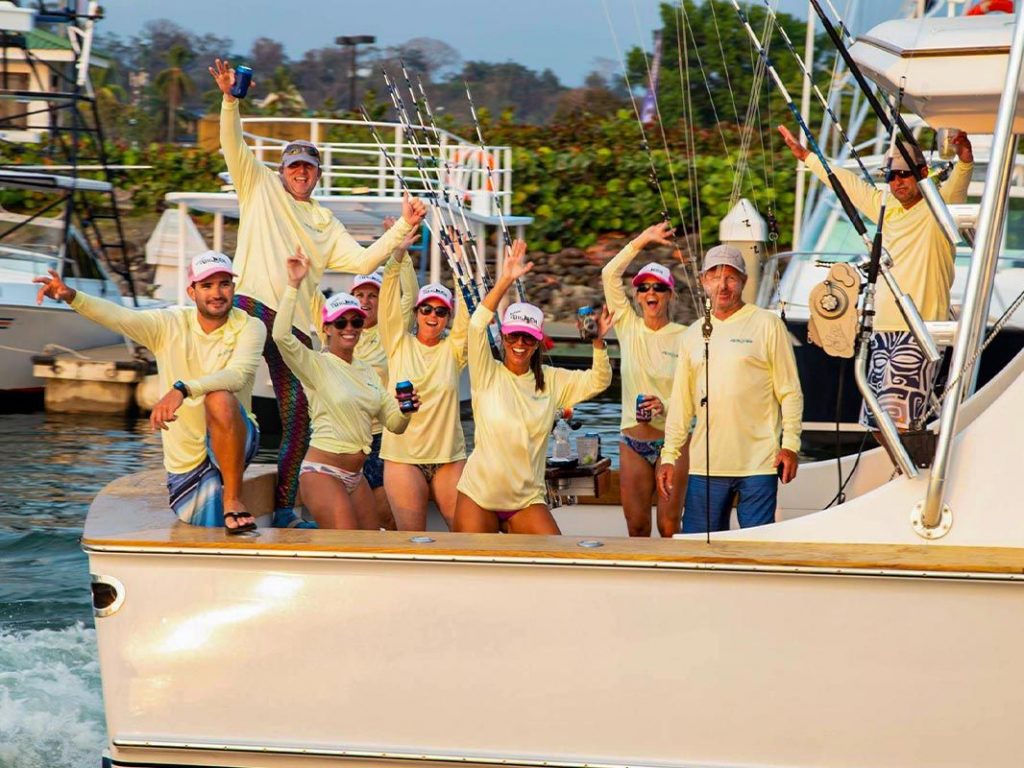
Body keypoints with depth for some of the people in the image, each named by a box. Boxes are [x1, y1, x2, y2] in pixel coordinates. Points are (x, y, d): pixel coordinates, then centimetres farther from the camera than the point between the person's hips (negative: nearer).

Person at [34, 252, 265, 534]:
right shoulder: (170, 325, -3)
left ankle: (233, 499, -24)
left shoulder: (249, 328, -10)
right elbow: (119, 316, -20)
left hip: (234, 443, -4)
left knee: (220, 399, -35)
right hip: (186, 459, 4)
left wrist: (182, 389, -46)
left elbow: (238, 375, -29)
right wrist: (71, 297, -39)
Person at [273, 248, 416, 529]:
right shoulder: (316, 364, -6)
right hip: (323, 471, -7)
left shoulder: (367, 371, 14)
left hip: (355, 476, 8)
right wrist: (294, 285, -30)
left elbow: (395, 423, 15)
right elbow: (281, 335, -25)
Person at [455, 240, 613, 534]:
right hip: (479, 496, -2)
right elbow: (477, 325, -14)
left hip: (526, 500, 2)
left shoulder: (551, 381, 7)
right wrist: (505, 281, -21)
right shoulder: (488, 374, -2)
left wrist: (599, 342, -12)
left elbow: (598, 381, 6)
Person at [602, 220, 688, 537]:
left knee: (669, 526, -4)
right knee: (636, 526, 3)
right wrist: (642, 241, -6)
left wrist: (667, 406, -20)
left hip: (672, 440, -3)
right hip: (633, 442, 3)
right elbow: (610, 274, -1)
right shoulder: (629, 327, 6)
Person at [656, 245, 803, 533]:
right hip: (706, 465, 4)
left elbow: (790, 391, 0)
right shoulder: (693, 334, 14)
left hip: (758, 464, -4)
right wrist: (669, 456, 10)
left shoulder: (767, 325, 1)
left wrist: (790, 445, -7)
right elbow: (681, 402, 15)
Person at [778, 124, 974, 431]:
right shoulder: (887, 207, 18)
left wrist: (965, 160, -44)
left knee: (898, 415, -18)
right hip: (883, 328, 7)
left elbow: (957, 187, -22)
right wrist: (805, 155, 39)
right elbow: (847, 181, 30)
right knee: (876, 421, 4)